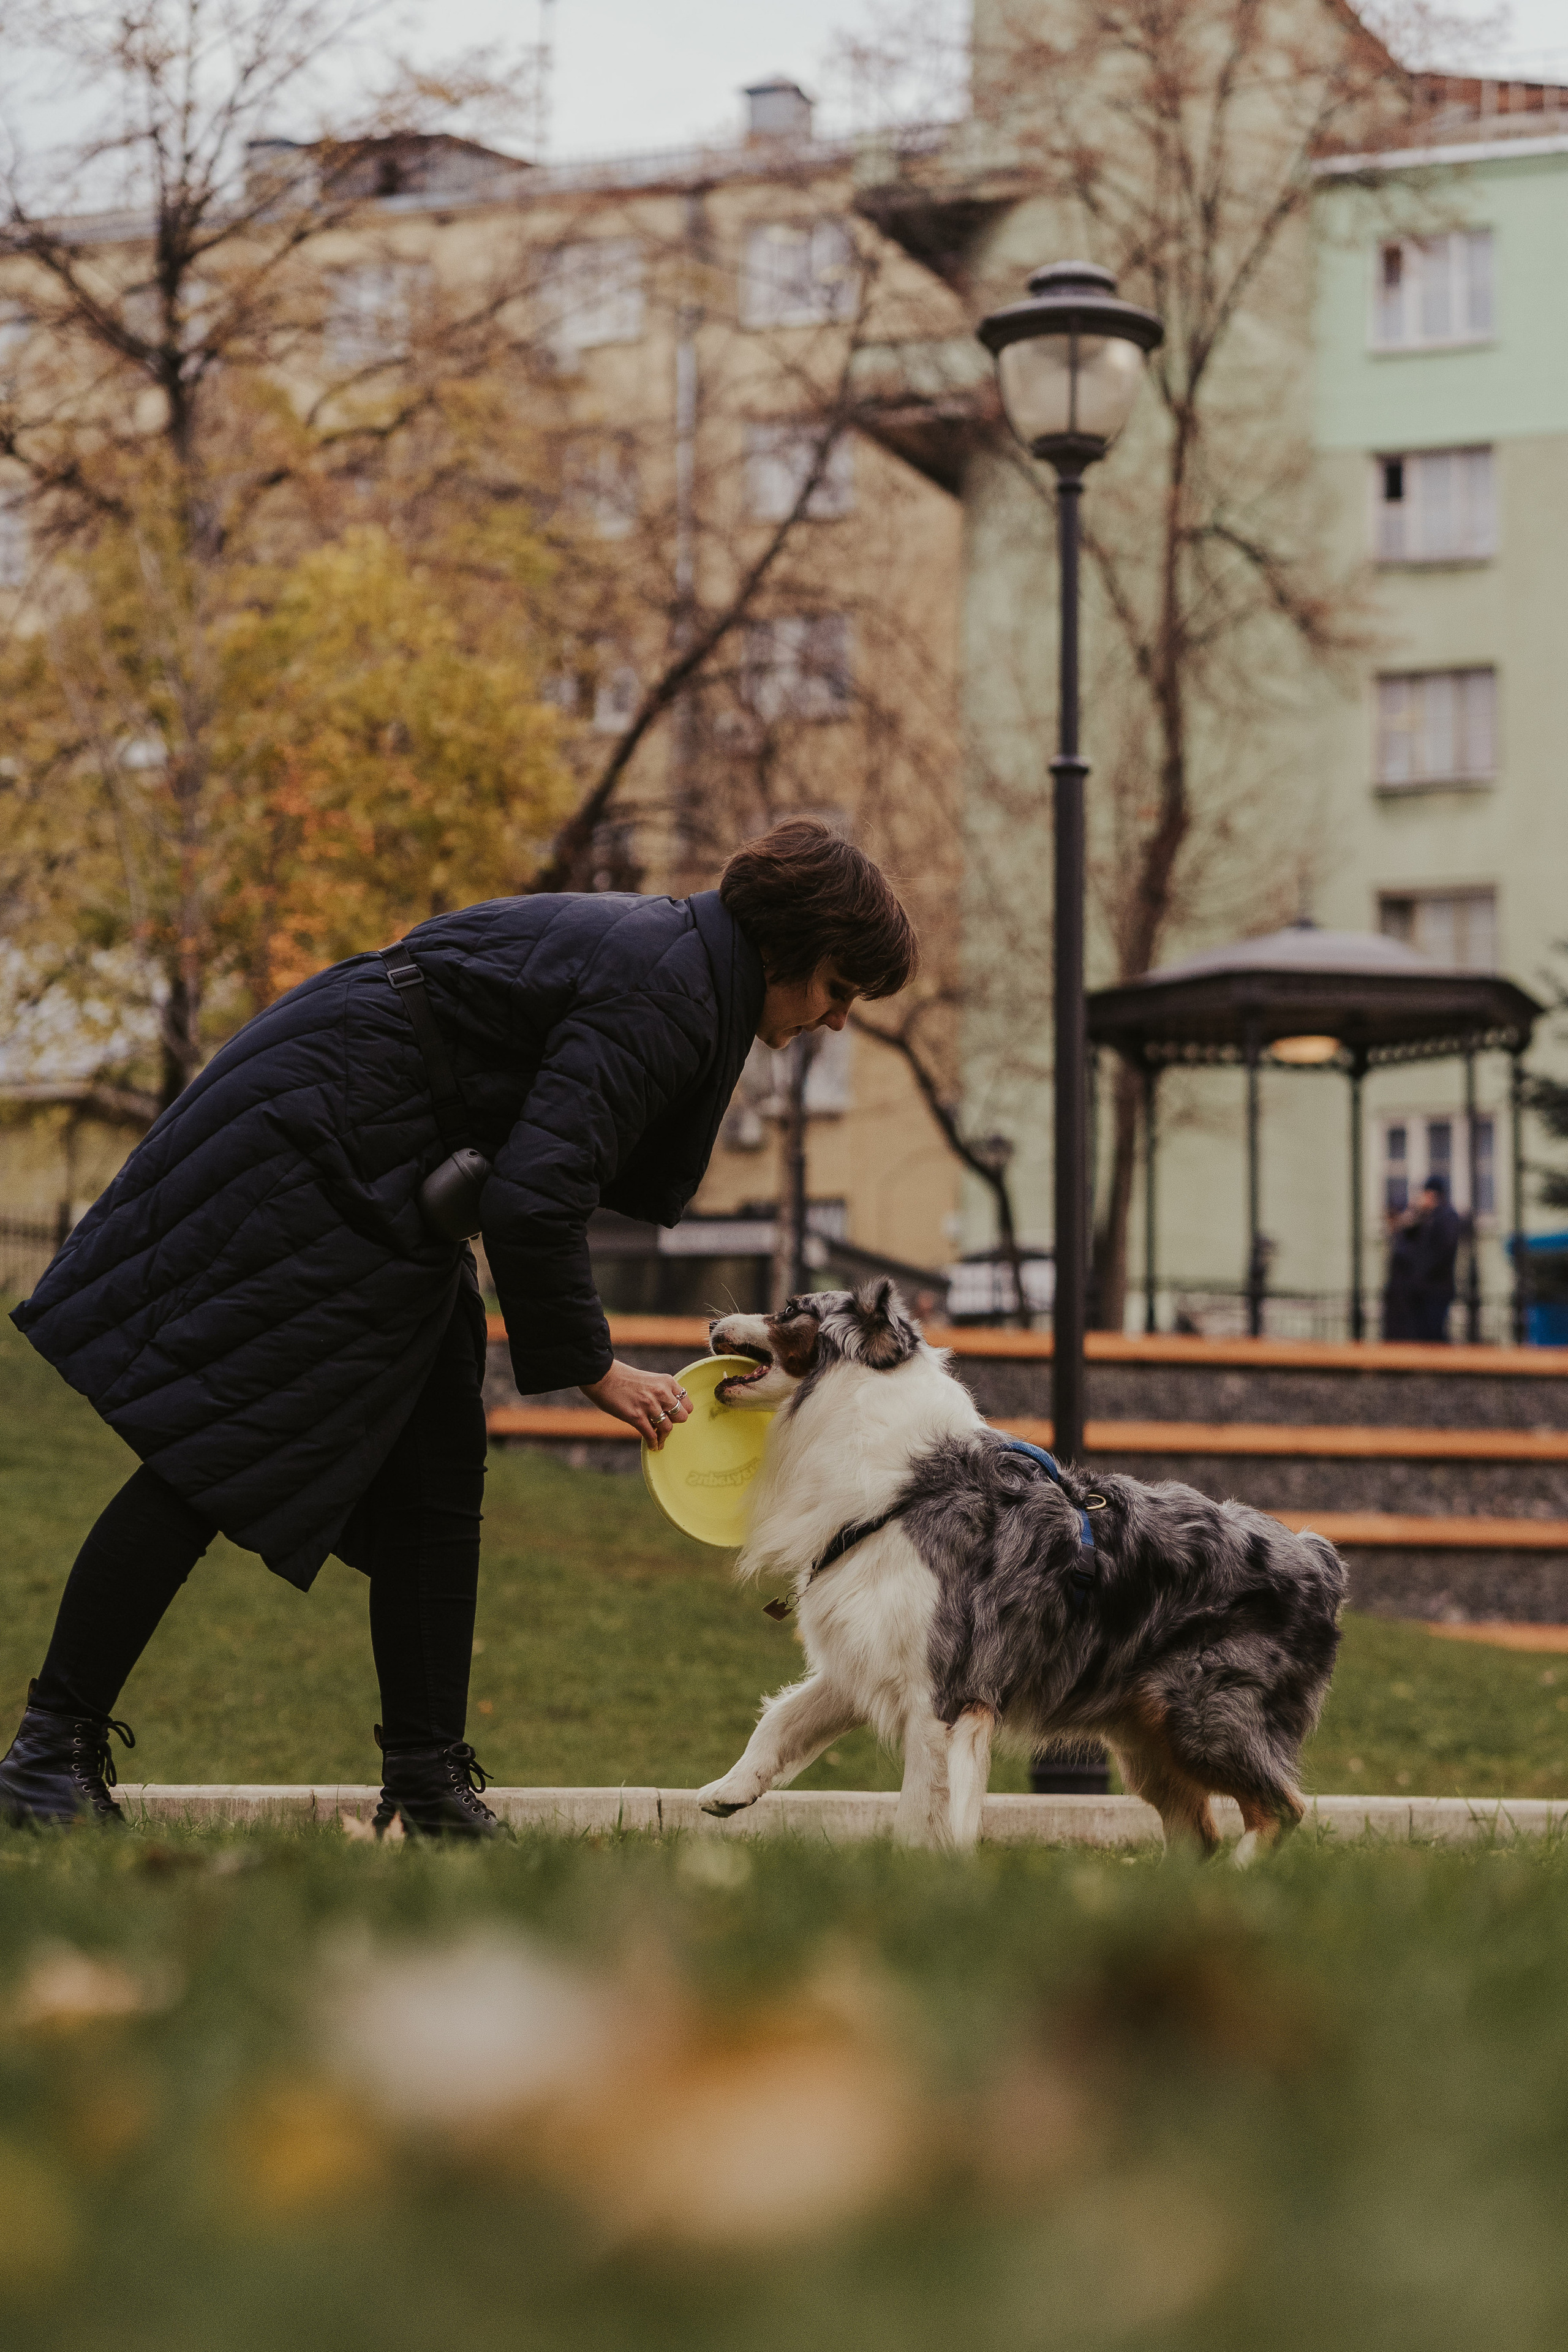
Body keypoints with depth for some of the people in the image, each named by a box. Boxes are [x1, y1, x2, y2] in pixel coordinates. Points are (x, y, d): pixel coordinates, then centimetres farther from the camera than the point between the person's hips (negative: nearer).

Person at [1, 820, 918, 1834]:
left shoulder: (660, 950, 10)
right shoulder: (664, 997, -21)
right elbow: (535, 1198, -27)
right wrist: (591, 1364, -16)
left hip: (389, 1195, 11)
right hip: (312, 1151, -11)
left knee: (435, 1484, 7)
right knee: (215, 1455, -10)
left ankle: (428, 1779, 10)